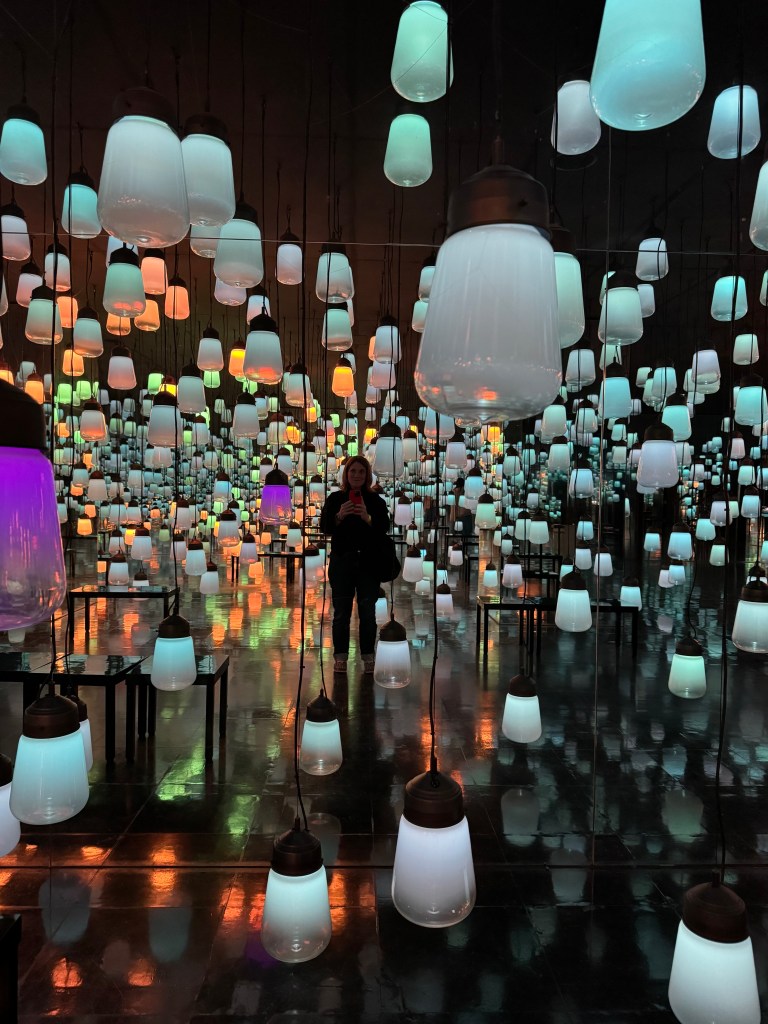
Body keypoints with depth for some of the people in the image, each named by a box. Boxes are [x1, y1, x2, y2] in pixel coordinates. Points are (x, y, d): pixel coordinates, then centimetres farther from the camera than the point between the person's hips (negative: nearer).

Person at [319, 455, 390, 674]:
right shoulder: (335, 498, 5)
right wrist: (339, 516, -19)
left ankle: (368, 656, 15)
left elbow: (384, 528, -4)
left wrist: (368, 518, -21)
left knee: (367, 613, 5)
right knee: (341, 613, 5)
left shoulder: (376, 500, 4)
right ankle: (340, 656, 15)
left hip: (368, 563, 0)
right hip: (342, 561, 0)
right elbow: (325, 527, -1)